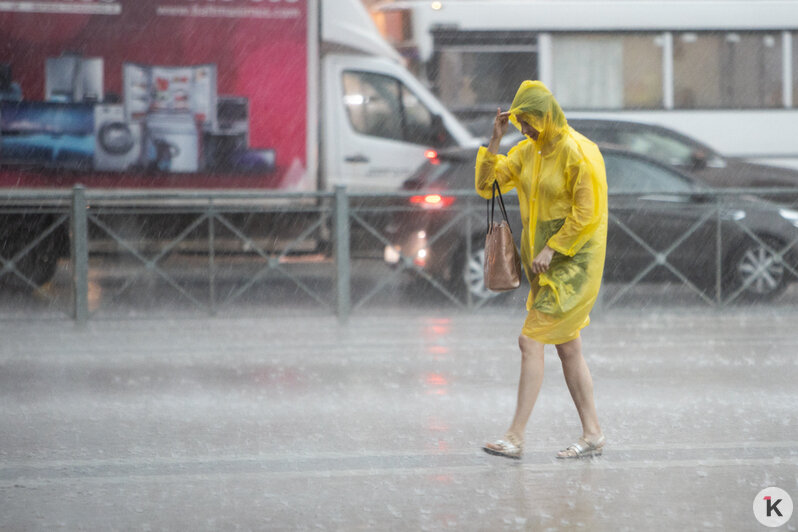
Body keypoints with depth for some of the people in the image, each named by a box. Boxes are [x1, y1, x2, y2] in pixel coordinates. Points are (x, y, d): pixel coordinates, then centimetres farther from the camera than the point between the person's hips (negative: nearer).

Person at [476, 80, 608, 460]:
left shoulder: (579, 153, -15)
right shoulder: (527, 151, 9)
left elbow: (588, 215, -18)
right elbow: (486, 186, 9)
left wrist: (552, 249, -18)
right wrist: (494, 141, -3)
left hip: (572, 262, -9)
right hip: (544, 262, 9)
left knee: (531, 341, -13)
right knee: (567, 349, 11)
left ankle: (515, 437, -13)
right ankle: (592, 434, 18)